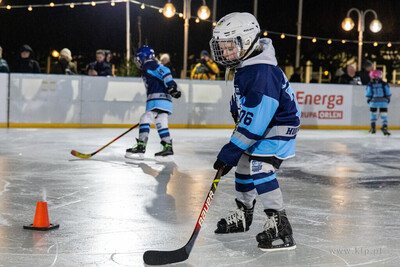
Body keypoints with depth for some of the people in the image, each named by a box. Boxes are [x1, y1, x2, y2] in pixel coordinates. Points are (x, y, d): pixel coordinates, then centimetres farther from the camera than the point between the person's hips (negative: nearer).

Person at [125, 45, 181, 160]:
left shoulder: (149, 66, -3)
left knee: (145, 119, -12)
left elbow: (164, 71, -18)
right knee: (161, 123, 11)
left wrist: (171, 86, -26)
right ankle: (168, 147, 9)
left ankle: (141, 147, -19)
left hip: (158, 99, -10)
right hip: (165, 100, 10)